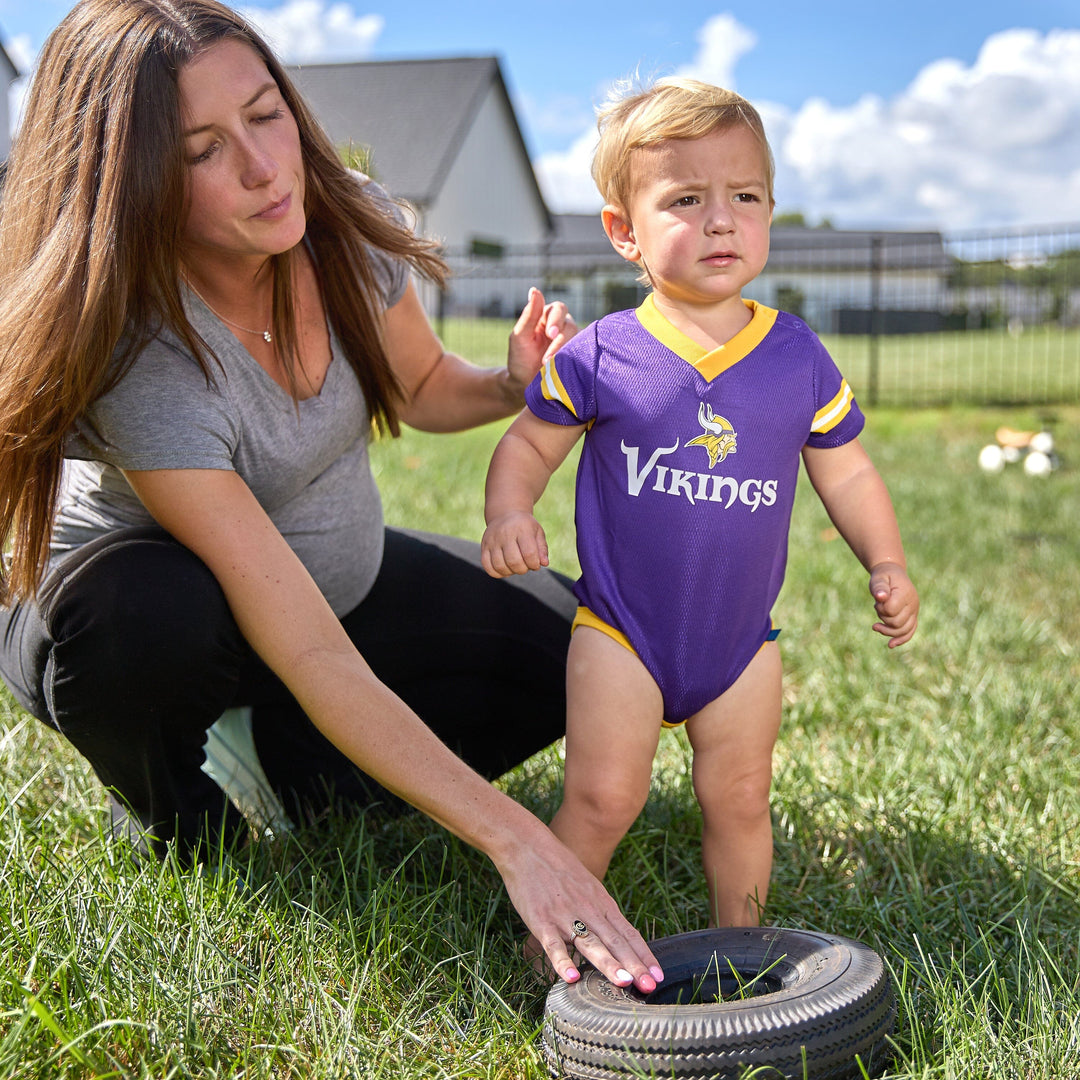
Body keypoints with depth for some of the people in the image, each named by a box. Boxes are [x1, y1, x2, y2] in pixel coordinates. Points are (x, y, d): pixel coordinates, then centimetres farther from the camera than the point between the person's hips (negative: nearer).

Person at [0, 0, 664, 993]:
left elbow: (421, 388, 4)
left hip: (349, 574, 6)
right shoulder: (144, 361, -36)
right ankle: (174, 824, -6)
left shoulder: (348, 225, -18)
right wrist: (515, 839, -45)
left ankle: (296, 762, 9)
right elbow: (311, 658, -40)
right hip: (157, 592, -5)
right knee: (147, 613, -42)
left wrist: (516, 386, -21)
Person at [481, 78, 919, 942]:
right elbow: (529, 444, 2)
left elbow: (847, 473, 7)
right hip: (622, 631, -2)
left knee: (740, 801, 11)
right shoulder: (600, 358, -10)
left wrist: (887, 565, -5)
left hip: (741, 637, 3)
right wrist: (509, 515, -17)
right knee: (603, 799, -4)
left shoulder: (798, 359, -3)